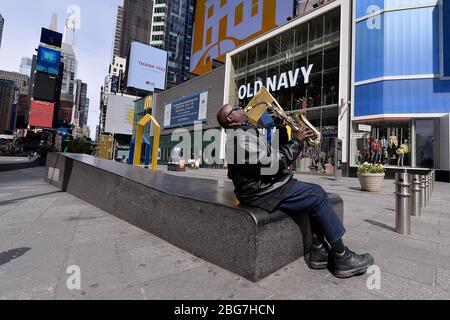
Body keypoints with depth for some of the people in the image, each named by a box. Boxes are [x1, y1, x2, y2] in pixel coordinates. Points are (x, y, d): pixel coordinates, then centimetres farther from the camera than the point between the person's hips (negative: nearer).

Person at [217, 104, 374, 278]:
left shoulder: (246, 133, 18)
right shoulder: (241, 137, -17)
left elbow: (274, 152, 18)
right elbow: (274, 164, -23)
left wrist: (281, 129, 6)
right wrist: (297, 140, -12)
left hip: (265, 185, 10)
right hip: (263, 193, -10)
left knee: (316, 193, 8)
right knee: (319, 197, -8)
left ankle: (318, 252, 10)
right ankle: (342, 259, 6)